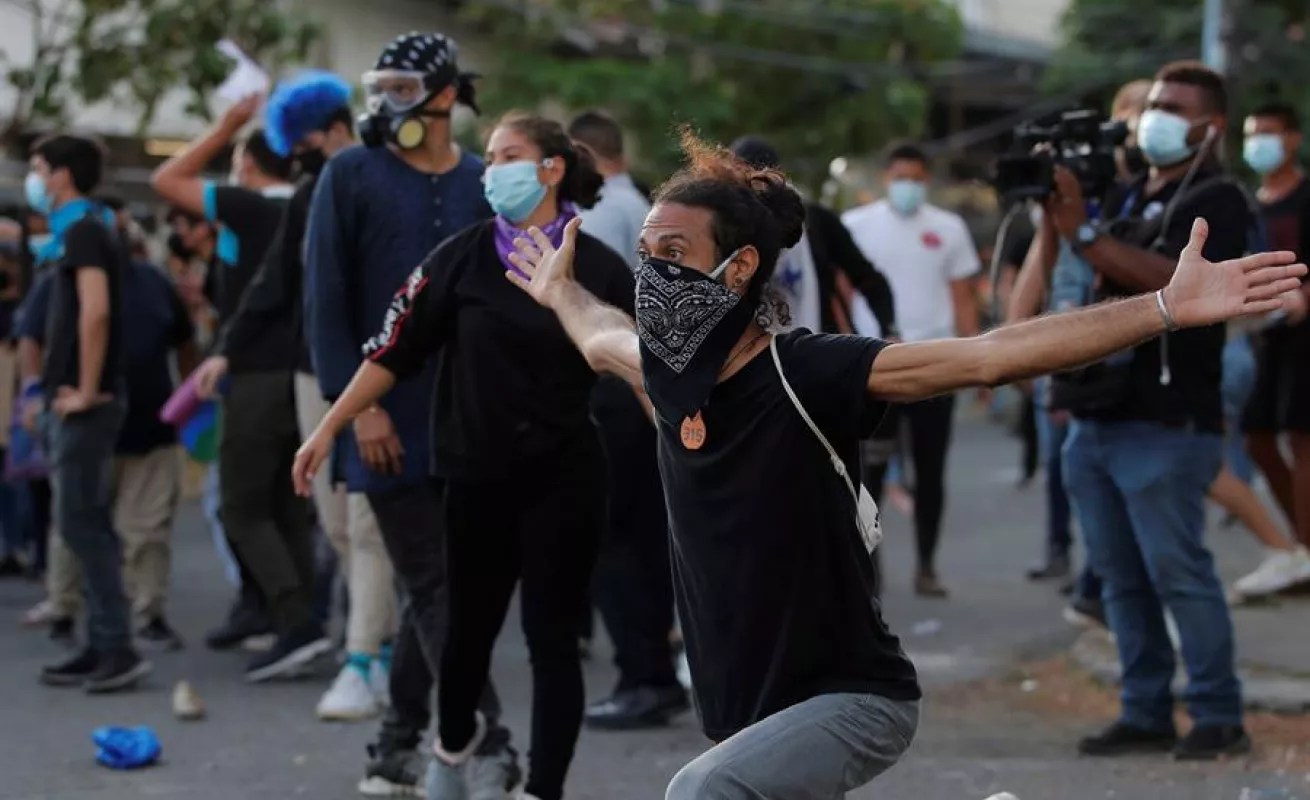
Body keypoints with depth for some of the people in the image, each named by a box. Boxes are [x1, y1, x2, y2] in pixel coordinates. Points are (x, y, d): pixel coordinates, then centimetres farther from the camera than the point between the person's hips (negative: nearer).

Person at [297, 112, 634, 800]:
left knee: (551, 638, -2)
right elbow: (394, 351, -3)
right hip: (479, 478, 2)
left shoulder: (600, 269, -4)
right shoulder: (462, 258, -1)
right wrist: (329, 428, -6)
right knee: (470, 627, 15)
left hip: (565, 482, -2)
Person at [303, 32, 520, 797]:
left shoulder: (486, 187, 6)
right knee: (433, 586, -5)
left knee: (438, 587, 7)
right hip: (389, 420, -3)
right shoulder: (352, 176, -1)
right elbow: (326, 298, -4)